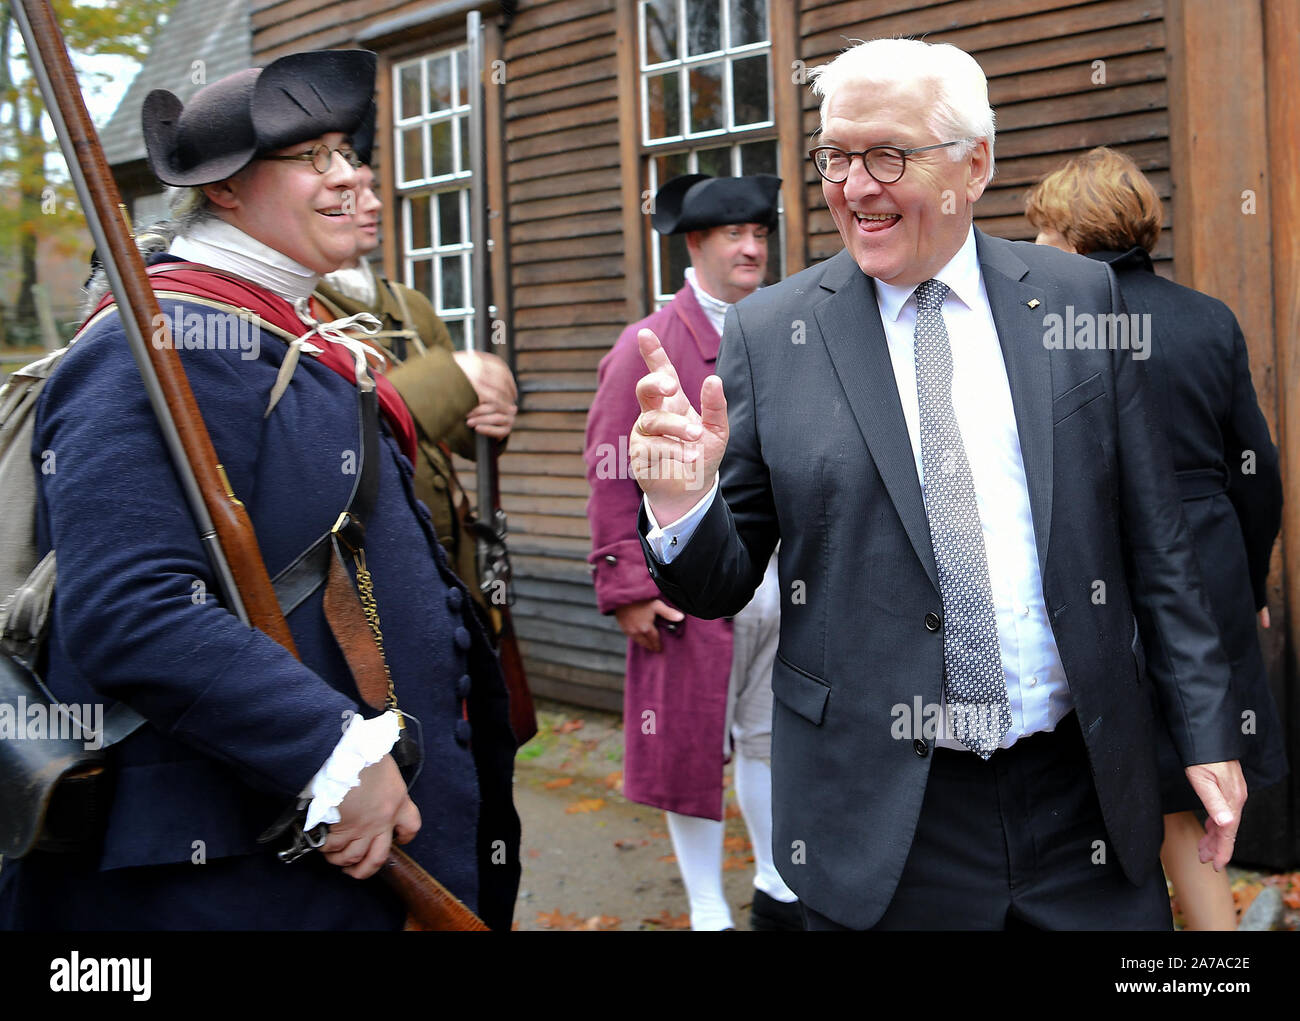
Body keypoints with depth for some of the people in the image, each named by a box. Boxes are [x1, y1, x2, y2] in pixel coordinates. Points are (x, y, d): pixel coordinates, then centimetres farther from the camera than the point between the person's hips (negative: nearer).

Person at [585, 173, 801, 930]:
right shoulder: (648, 347, -6)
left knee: (772, 736, 16)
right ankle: (709, 912, 19)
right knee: (694, 745, 5)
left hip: (787, 584, 5)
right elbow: (612, 476, -9)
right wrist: (629, 589, -13)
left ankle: (777, 890, 33)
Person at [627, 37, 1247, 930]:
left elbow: (1153, 539, 6)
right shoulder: (768, 334, -2)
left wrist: (1206, 729, 6)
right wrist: (682, 499, -20)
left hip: (1084, 791, 2)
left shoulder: (1079, 298, 2)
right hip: (882, 818, -1)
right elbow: (723, 585, 1)